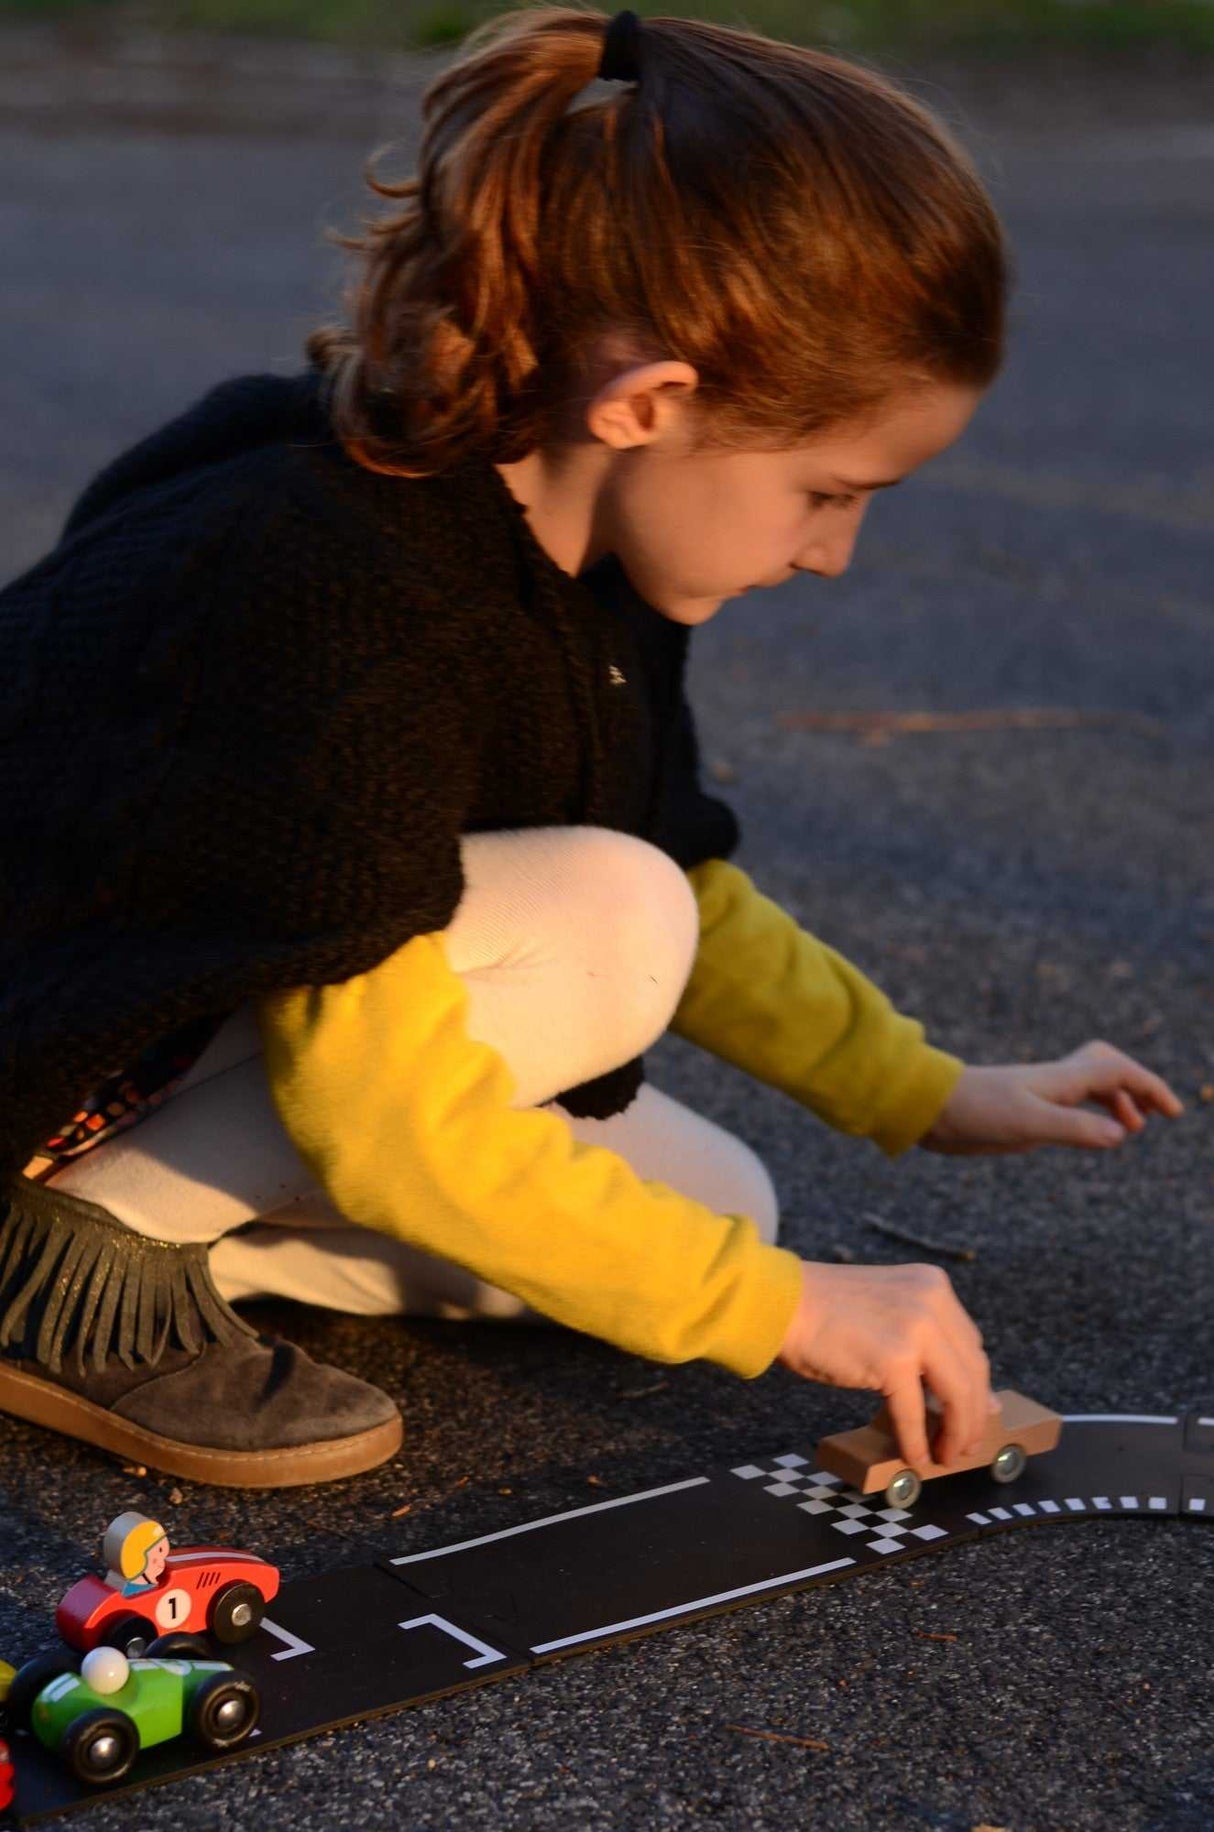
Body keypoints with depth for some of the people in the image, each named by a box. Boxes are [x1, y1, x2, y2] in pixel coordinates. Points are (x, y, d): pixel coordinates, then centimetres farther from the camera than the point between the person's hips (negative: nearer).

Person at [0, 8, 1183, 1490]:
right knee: (604, 932, -25)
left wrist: (928, 1093, 14)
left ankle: (194, 1240, -1)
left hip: (221, 1032, 9)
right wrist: (780, 1303, -25)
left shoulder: (562, 544, -4)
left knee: (710, 1200, 1)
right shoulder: (338, 603, -32)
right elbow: (392, 1125, -32)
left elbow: (686, 882, 14)